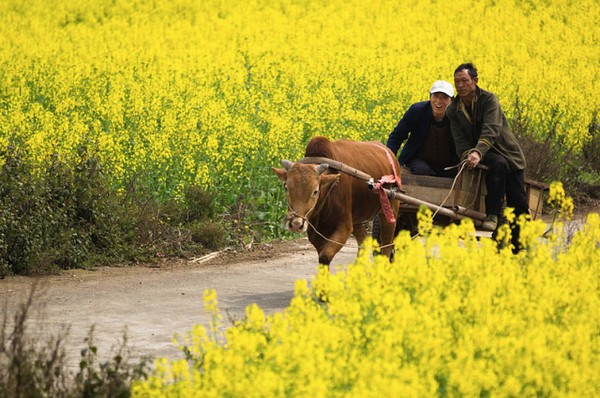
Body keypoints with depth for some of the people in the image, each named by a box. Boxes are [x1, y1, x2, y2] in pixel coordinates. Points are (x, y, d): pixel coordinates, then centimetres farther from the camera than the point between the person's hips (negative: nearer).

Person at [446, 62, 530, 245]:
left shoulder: (489, 100, -13)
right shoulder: (453, 110, 0)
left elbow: (491, 130, -27)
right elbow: (460, 139, -9)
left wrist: (478, 152, -45)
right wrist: (468, 156, -32)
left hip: (508, 153, 0)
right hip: (485, 156, 0)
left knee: (519, 205, -5)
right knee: (498, 163, -37)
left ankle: (519, 249, 5)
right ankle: (492, 215, -36)